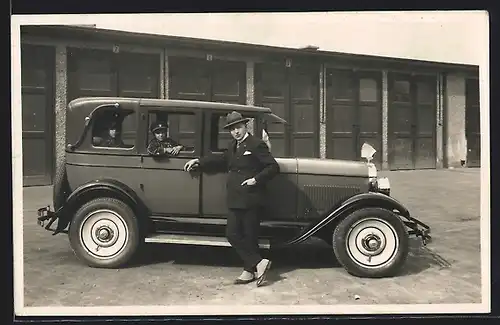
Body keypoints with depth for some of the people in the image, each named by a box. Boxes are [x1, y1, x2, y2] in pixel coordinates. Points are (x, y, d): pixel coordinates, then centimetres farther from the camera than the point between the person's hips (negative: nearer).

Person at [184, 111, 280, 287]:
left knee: (249, 237, 2)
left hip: (251, 199, -8)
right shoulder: (233, 146, 16)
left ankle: (249, 270, 17)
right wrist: (199, 161, 23)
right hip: (235, 200, 8)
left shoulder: (256, 144, -8)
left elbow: (273, 167, -11)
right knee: (232, 234, 3)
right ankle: (258, 262, 11)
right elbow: (222, 159, 30)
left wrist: (256, 179, -19)